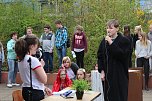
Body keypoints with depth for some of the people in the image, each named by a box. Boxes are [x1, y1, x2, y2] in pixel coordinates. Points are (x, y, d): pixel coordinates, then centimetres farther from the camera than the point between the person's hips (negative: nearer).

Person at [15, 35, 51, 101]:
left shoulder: (21, 60, 7)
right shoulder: (33, 60, -20)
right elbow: (44, 80, -17)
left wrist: (44, 88, 11)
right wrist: (41, 66, -4)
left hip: (26, 91, 9)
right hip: (35, 93, -9)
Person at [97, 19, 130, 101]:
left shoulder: (124, 41, -5)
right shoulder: (104, 41, 8)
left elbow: (122, 55, -19)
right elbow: (100, 57, 9)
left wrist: (111, 43, -20)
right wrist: (102, 71, -1)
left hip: (119, 75, -4)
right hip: (107, 75, 4)